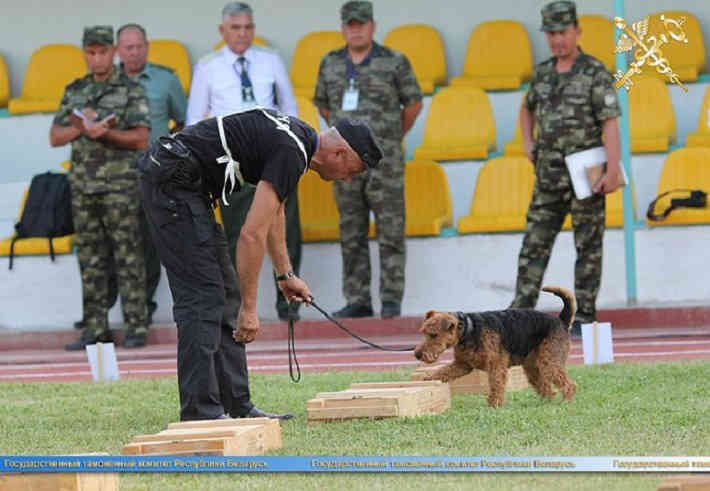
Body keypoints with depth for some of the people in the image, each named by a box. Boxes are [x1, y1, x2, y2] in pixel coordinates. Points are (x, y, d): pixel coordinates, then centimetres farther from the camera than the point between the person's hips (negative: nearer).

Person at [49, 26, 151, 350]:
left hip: (120, 185, -4)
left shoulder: (131, 91, 1)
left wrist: (106, 132, -20)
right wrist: (81, 126, -8)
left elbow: (141, 139, -6)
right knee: (90, 260, 4)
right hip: (83, 186, 4)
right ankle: (96, 328, 7)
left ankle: (136, 325, -4)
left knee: (128, 256, -6)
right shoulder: (74, 92, 14)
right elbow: (55, 138, 11)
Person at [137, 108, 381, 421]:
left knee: (223, 294, 11)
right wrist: (249, 308, -17)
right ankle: (200, 412, -11)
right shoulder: (291, 154, -18)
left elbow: (273, 211, 29)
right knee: (202, 296, -12)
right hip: (172, 181, -11)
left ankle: (236, 406, 12)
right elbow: (252, 234, -21)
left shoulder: (295, 137, 13)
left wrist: (285, 274, 34)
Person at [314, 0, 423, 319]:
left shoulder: (394, 62, -4)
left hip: (384, 163, -3)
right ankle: (358, 302, 11)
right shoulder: (331, 64, 6)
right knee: (352, 236, 6)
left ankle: (392, 301, 4)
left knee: (390, 234, -2)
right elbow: (324, 105, 22)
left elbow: (414, 104, 8)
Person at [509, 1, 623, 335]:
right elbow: (527, 109, 29)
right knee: (535, 243, 0)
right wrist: (528, 143, 13)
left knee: (588, 247, 1)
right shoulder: (543, 73, 10)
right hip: (549, 176, 5)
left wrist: (613, 170, -24)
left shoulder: (596, 73, -8)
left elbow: (611, 124, -15)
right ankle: (522, 312, 0)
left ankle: (584, 315, 6)